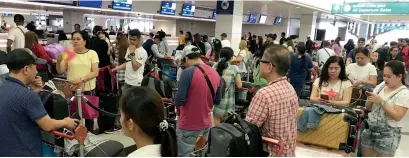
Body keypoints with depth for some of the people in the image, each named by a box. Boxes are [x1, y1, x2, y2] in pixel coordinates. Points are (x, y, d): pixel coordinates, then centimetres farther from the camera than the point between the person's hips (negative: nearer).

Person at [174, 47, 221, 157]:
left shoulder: (188, 72, -17)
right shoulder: (215, 73, 3)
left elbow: (179, 100, -18)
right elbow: (217, 101, 10)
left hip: (189, 126, -6)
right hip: (206, 124, 7)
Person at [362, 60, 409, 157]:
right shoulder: (381, 86, 6)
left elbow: (397, 116, -20)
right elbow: (368, 108, 9)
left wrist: (381, 102, -21)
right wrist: (370, 99, -10)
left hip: (388, 133, -5)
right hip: (370, 128, 5)